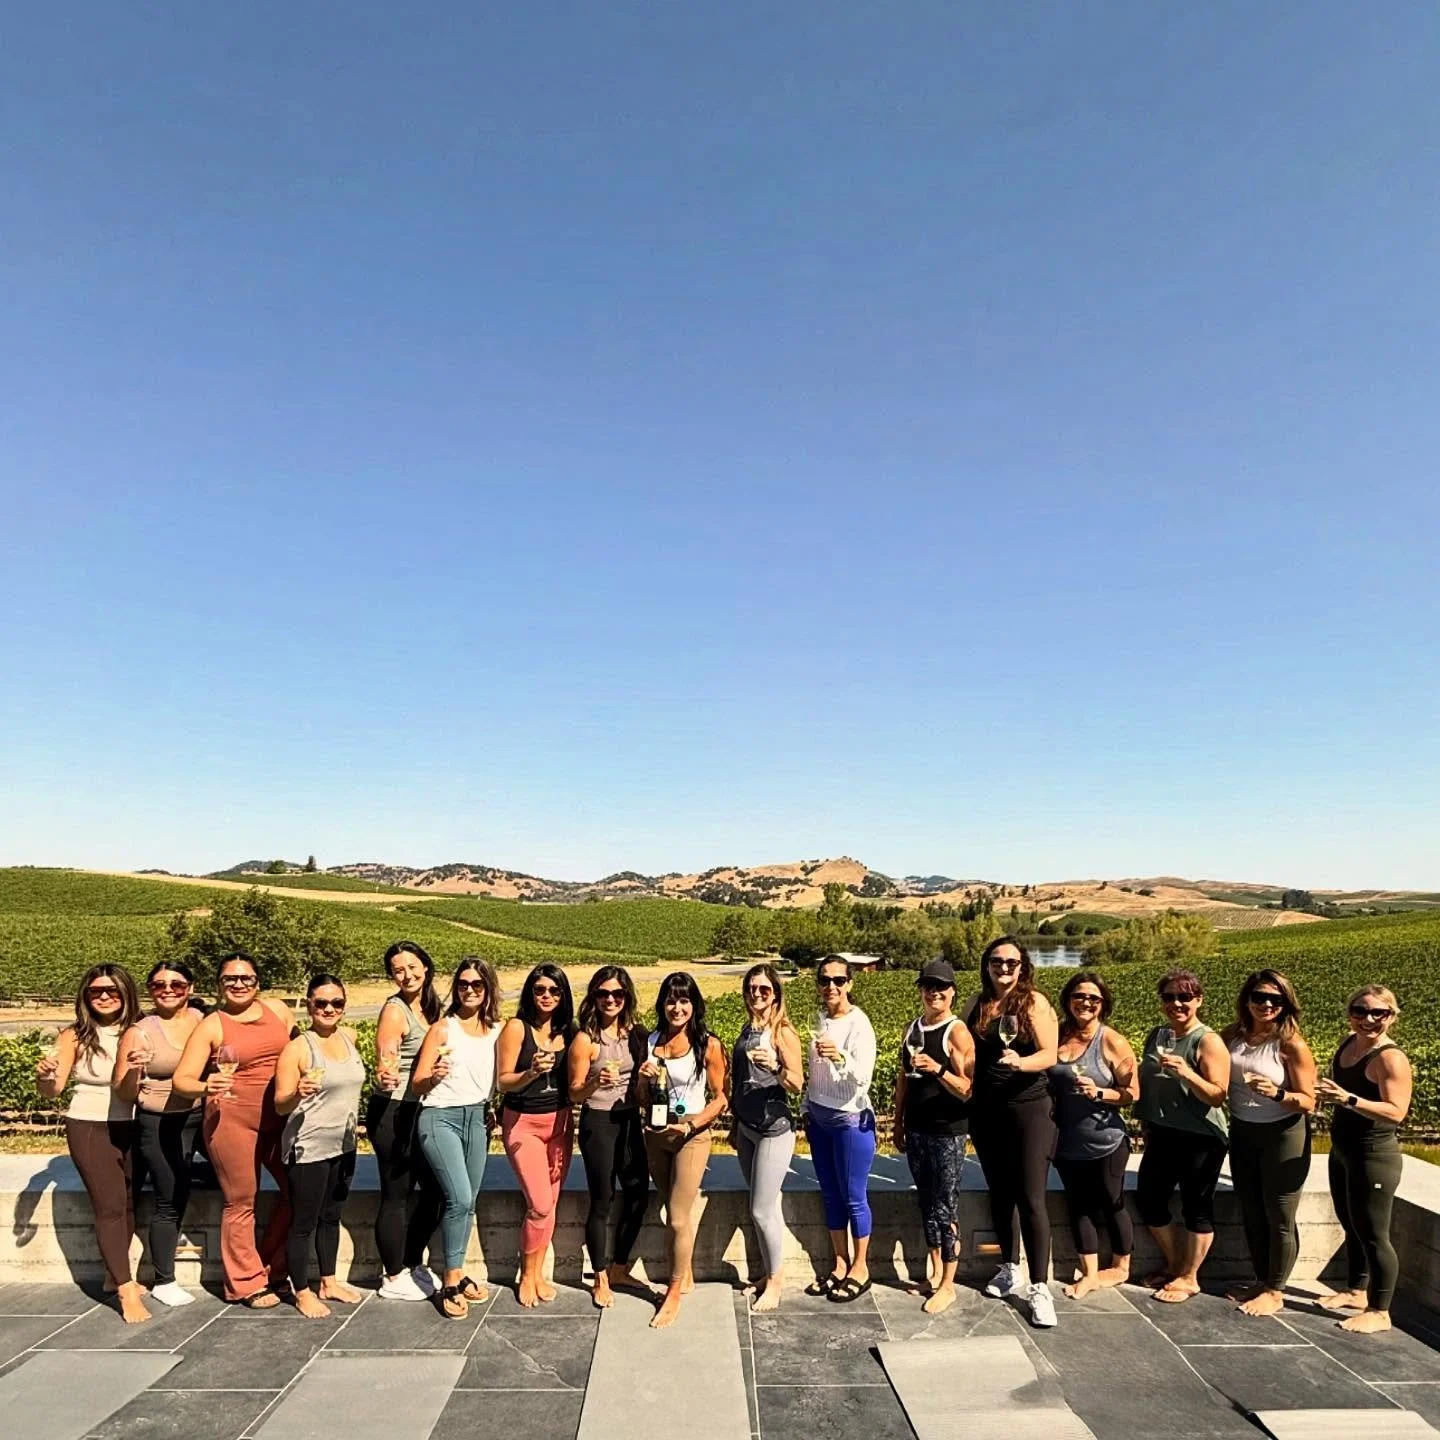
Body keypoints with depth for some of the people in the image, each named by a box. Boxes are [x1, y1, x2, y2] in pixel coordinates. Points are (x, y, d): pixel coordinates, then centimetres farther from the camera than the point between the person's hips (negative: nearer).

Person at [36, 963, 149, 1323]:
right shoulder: (75, 1036, -7)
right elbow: (52, 1091, -9)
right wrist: (44, 1076, -28)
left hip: (131, 1127, 3)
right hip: (89, 1128, -2)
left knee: (128, 1203, 10)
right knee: (110, 1205, -6)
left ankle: (115, 1274, 31)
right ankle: (127, 1292, 1)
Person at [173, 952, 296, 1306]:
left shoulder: (277, 1009, 6)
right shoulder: (211, 1026, -4)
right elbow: (181, 1080, -8)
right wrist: (205, 1087, -27)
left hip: (281, 1118, 4)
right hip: (233, 1120, -4)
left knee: (297, 1190, 7)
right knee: (241, 1202, 4)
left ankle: (272, 1268, 27)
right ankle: (247, 1284, 20)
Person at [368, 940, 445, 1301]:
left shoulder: (429, 1007, 7)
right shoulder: (394, 1010, -15)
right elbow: (385, 1061, -26)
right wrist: (385, 1076, -44)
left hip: (421, 1110, 8)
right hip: (393, 1111, -8)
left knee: (434, 1187, 14)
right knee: (397, 1194, 3)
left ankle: (412, 1264, 32)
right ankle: (393, 1278, 19)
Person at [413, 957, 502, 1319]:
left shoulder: (496, 1031, 6)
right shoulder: (442, 1028, -6)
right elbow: (416, 1084, -8)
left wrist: (490, 1112, 3)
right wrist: (434, 1077, -27)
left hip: (477, 1118, 5)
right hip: (441, 1117, -4)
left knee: (468, 1202, 8)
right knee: (459, 1198, -14)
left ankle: (458, 1274, 22)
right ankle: (451, 1282, 0)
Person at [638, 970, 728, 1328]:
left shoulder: (708, 1045, -12)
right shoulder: (651, 1041, 1)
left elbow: (720, 1097, -8)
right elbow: (643, 1100, 9)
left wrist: (691, 1125, -20)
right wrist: (645, 1079, -12)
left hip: (692, 1135, -4)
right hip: (656, 1134, 5)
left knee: (677, 1218, -1)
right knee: (676, 1211, 18)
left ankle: (674, 1292, 19)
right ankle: (685, 1277, 37)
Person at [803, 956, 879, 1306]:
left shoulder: (859, 1023, -16)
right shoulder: (821, 1019, 4)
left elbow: (863, 1076, -28)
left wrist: (841, 1057, -45)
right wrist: (807, 1109, 14)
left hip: (851, 1120, -6)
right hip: (819, 1118, 7)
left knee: (853, 1197, 4)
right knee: (831, 1195, 14)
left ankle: (860, 1268, 20)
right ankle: (840, 1266, 27)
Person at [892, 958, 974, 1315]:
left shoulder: (957, 1032, -13)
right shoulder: (913, 1029, 7)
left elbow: (968, 1090, -17)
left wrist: (937, 1069, -32)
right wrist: (898, 1123, 15)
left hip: (947, 1133, -6)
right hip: (916, 1130, 6)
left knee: (944, 1207, 1)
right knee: (926, 1201, 15)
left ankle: (947, 1285, 14)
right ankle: (934, 1264, 31)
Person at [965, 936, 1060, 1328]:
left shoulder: (1034, 1002, -9)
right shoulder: (977, 1004, 5)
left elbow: (1049, 1055, -16)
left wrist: (1020, 1062, -34)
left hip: (1029, 1109, -5)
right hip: (986, 1112, 5)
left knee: (1030, 1198, -5)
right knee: (999, 1193, 15)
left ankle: (1039, 1288, 3)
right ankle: (1010, 1269, 32)